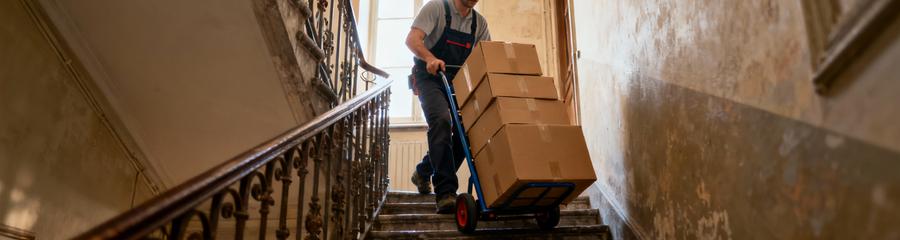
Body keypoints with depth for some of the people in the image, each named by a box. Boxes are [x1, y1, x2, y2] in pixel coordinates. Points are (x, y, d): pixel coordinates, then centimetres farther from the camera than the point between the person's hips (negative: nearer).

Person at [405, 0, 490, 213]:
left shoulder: (479, 22, 6)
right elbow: (412, 39, -19)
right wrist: (430, 58, -38)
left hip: (457, 80, 6)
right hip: (430, 77, -6)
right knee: (442, 121, -26)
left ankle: (423, 172, 21)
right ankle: (445, 192, -28)